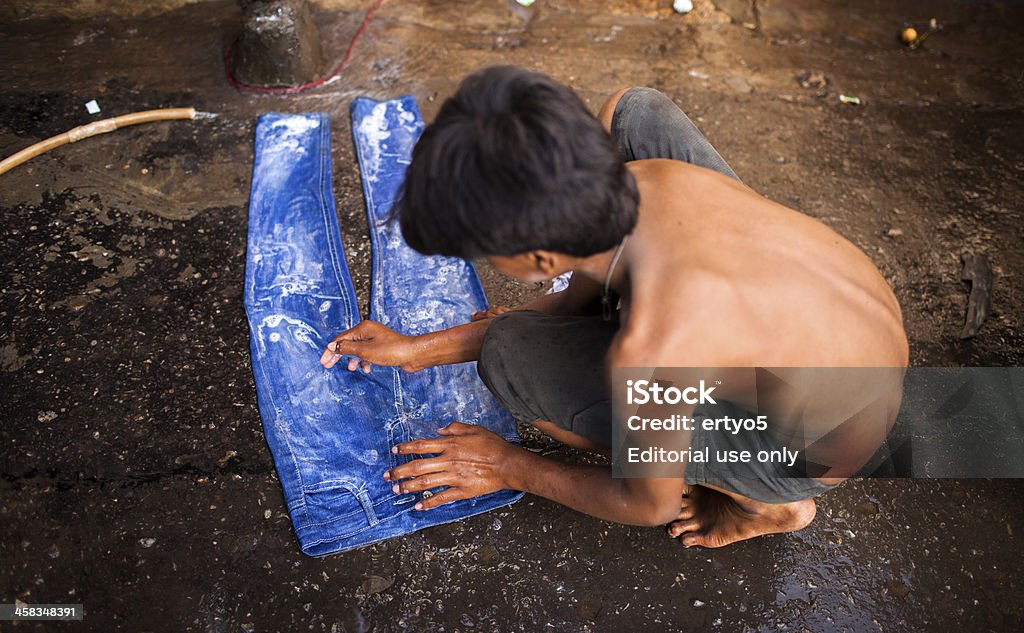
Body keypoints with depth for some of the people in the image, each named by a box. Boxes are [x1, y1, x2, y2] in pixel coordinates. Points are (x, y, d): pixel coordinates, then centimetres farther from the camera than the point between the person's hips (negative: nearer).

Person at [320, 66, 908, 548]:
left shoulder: (646, 355, -38)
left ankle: (765, 503, 2)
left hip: (815, 453, -6)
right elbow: (587, 287, 0)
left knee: (510, 357, -14)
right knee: (635, 109, 2)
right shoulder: (648, 176, -19)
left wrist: (511, 468, -2)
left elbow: (651, 507, -16)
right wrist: (428, 348, 4)